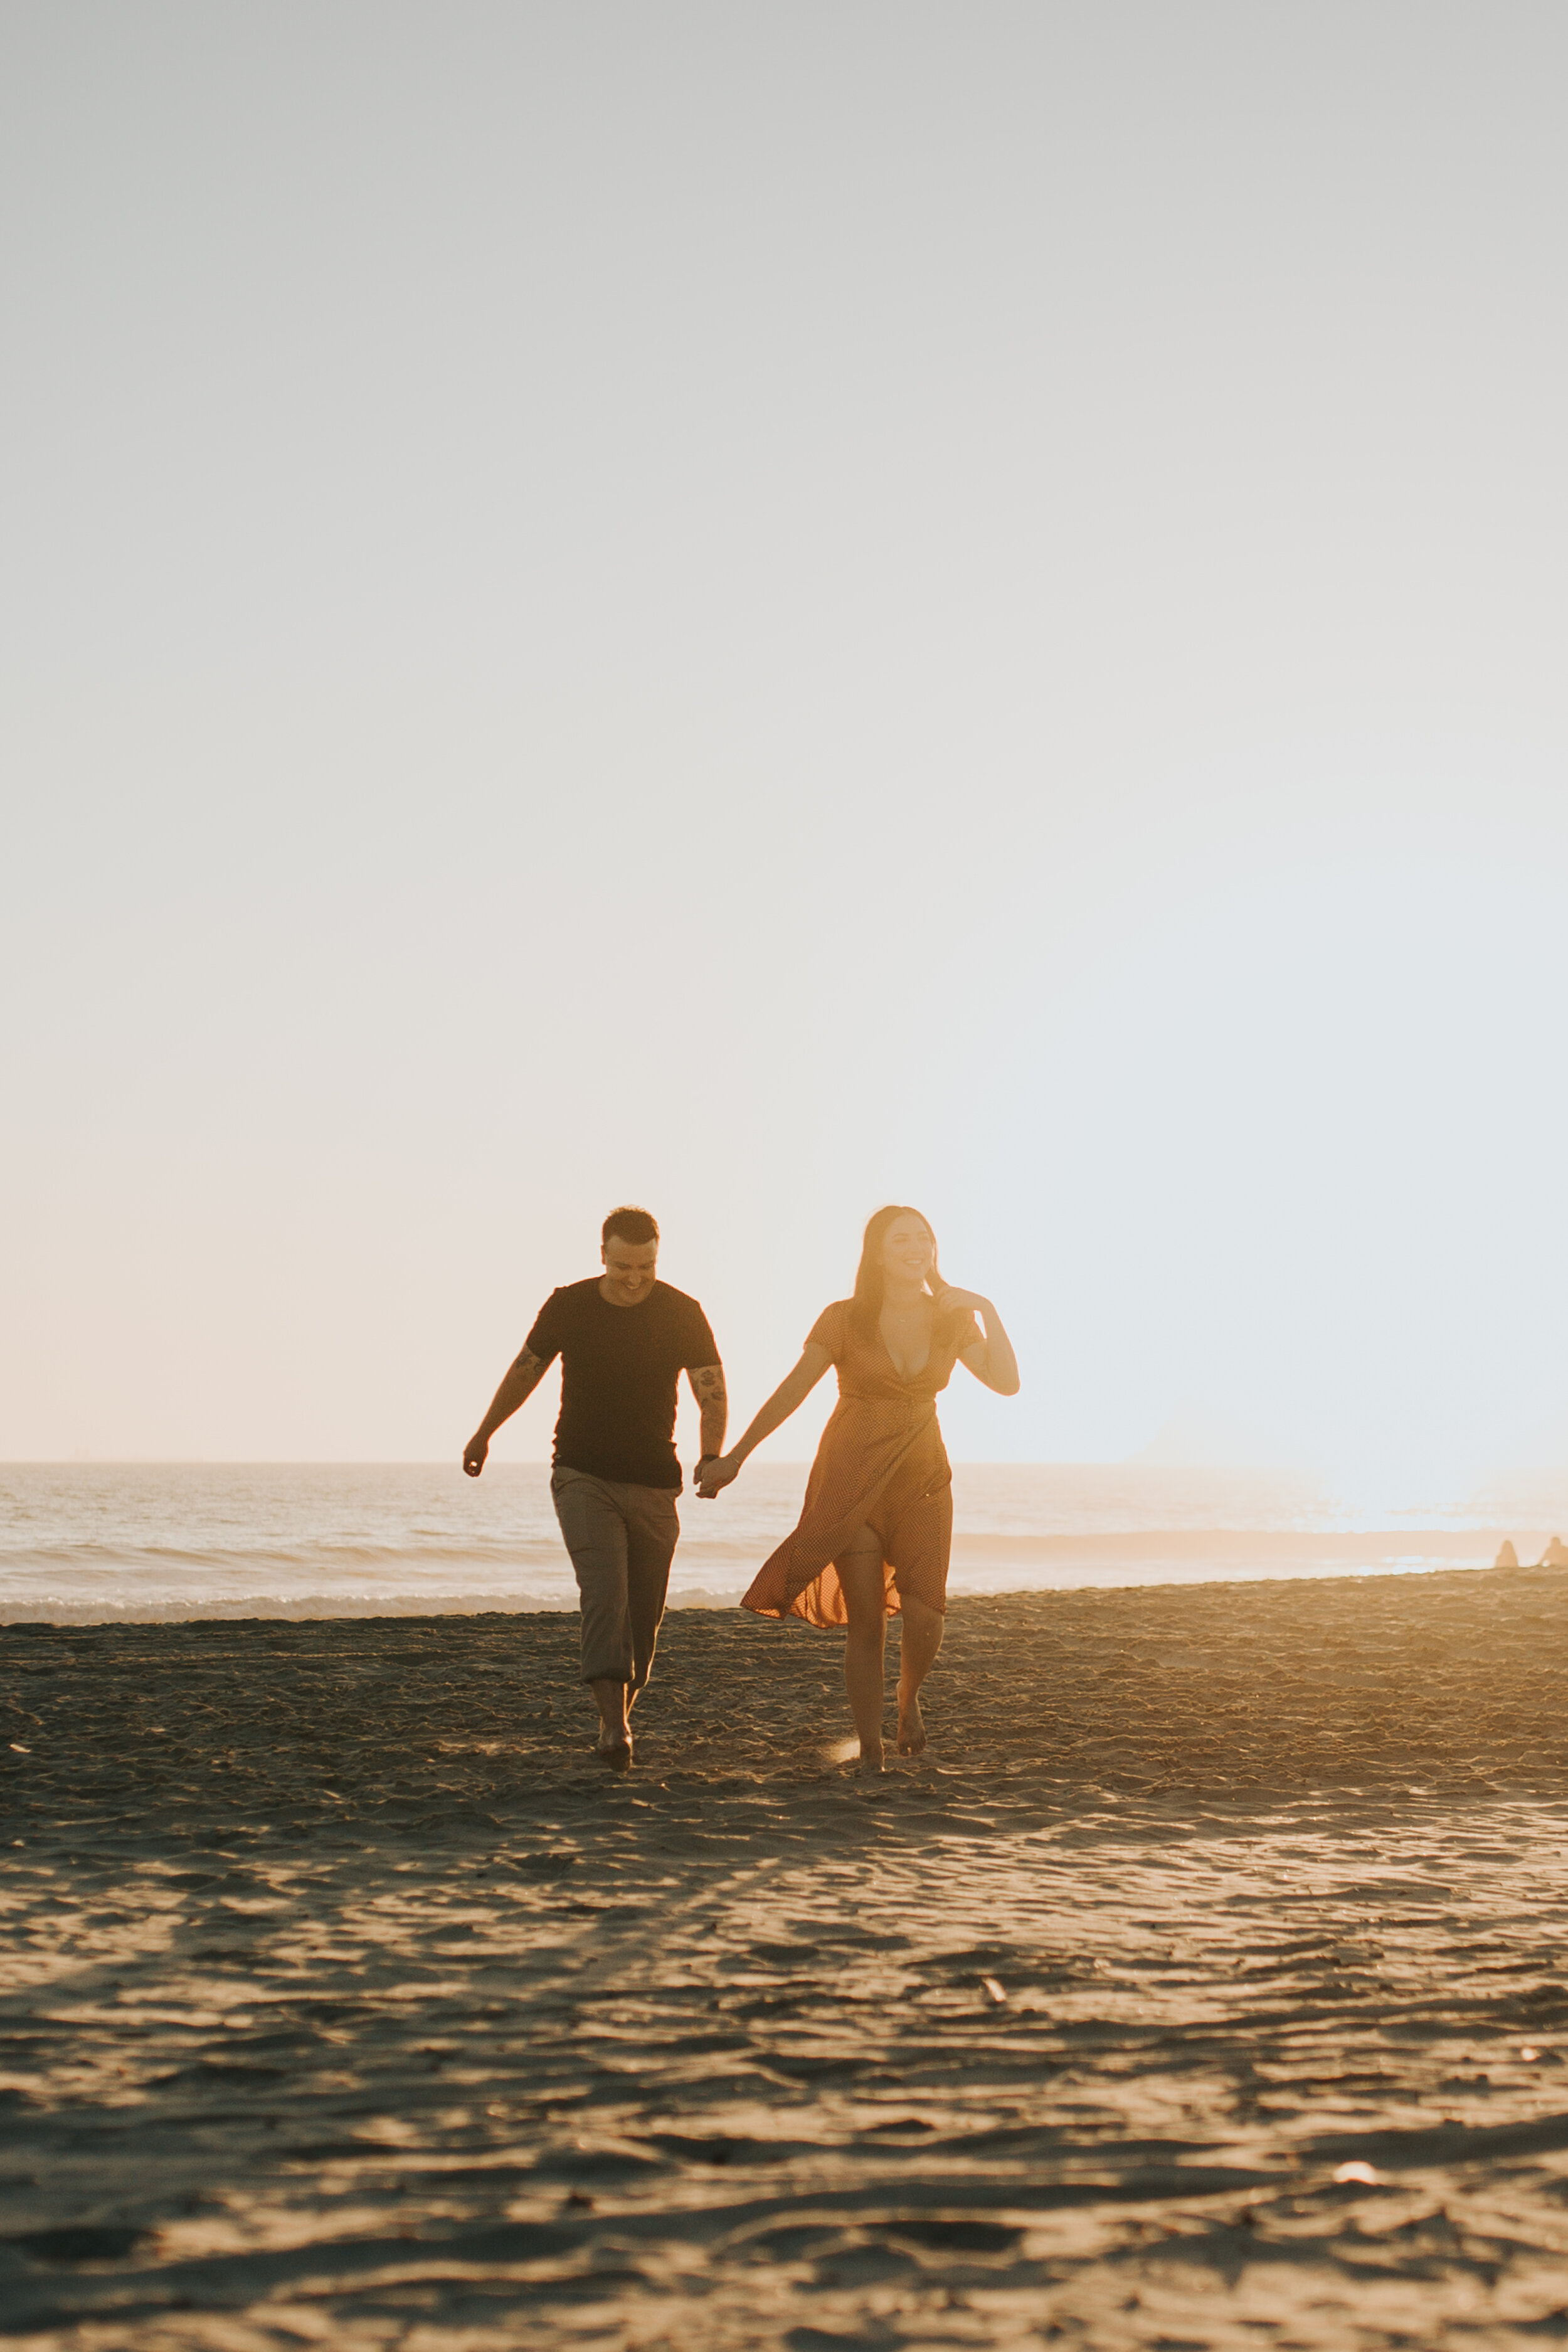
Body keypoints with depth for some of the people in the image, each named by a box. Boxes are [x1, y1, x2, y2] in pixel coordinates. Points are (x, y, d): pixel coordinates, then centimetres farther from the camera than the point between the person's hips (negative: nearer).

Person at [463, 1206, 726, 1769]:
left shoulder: (682, 1314, -6)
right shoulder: (568, 1306, -4)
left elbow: (712, 1393, -12)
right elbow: (526, 1370, 13)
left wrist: (711, 1457, -31)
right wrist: (484, 1433, 23)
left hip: (653, 1484, 1)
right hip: (583, 1478, -1)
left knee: (644, 1613, 6)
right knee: (606, 1595, -18)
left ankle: (621, 1710, 26)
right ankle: (614, 1724, -25)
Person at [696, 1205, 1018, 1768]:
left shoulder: (951, 1320, 4)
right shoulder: (844, 1319, -5)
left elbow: (1007, 1383, -5)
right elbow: (792, 1391, -8)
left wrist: (988, 1312, -13)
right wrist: (734, 1458, -13)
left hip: (922, 1478, 2)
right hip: (851, 1478, -2)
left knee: (924, 1618, -12)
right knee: (867, 1622, -6)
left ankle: (908, 1697, 22)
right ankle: (870, 1754, 6)